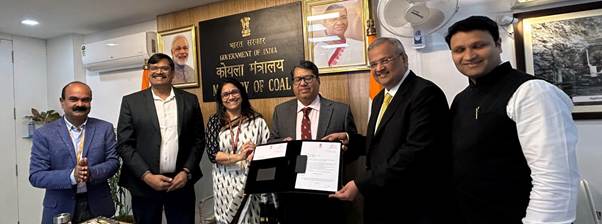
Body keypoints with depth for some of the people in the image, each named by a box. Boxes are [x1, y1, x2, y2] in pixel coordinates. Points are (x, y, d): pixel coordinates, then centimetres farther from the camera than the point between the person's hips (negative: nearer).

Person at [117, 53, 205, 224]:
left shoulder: (190, 100, 4)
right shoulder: (131, 101, 2)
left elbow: (198, 140, 5)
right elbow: (124, 144, -2)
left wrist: (187, 172, -6)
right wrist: (147, 176, -11)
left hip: (181, 182, 1)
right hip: (144, 184, 0)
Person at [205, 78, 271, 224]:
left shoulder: (257, 120, -2)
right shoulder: (214, 121, 1)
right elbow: (212, 153, -7)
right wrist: (239, 157, -21)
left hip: (251, 181, -1)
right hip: (225, 183, 1)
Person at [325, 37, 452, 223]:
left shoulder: (425, 93, -16)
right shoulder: (380, 98, 11)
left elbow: (415, 151, -25)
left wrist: (361, 185, -24)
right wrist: (350, 139, 2)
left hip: (413, 204, -7)